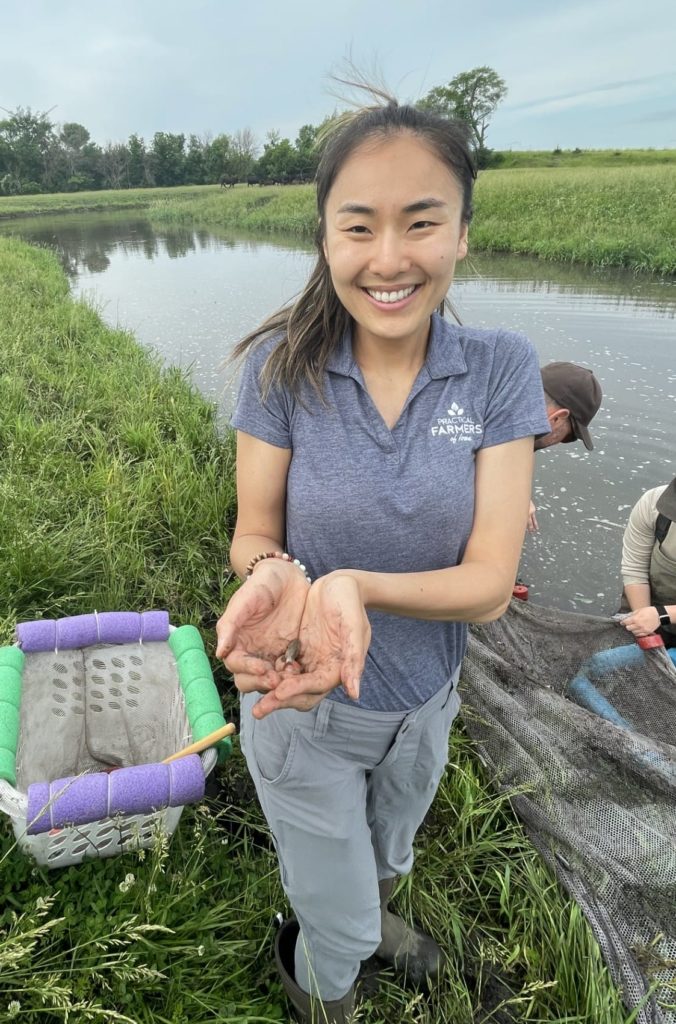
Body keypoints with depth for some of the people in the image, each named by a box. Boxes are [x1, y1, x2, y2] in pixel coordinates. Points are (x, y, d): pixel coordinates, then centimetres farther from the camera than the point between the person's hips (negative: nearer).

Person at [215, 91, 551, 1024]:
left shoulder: (500, 368, -17)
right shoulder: (282, 364, -19)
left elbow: (489, 584, -20)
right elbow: (252, 535, -13)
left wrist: (351, 584, -38)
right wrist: (276, 576, -37)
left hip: (428, 701, 3)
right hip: (304, 709, -2)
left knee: (388, 860, 35)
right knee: (339, 925, 23)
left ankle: (367, 919, 72)